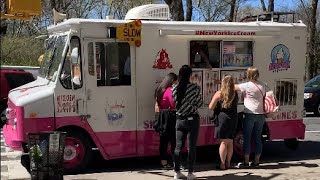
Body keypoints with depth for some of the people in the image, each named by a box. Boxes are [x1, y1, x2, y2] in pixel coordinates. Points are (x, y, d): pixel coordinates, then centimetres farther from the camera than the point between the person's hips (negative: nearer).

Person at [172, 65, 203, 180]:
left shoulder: (174, 89, -1)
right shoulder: (195, 87, -11)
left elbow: (176, 104, 6)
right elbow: (199, 103, -3)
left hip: (180, 120, 3)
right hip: (192, 119, -3)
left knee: (178, 147, 9)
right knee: (191, 147, 3)